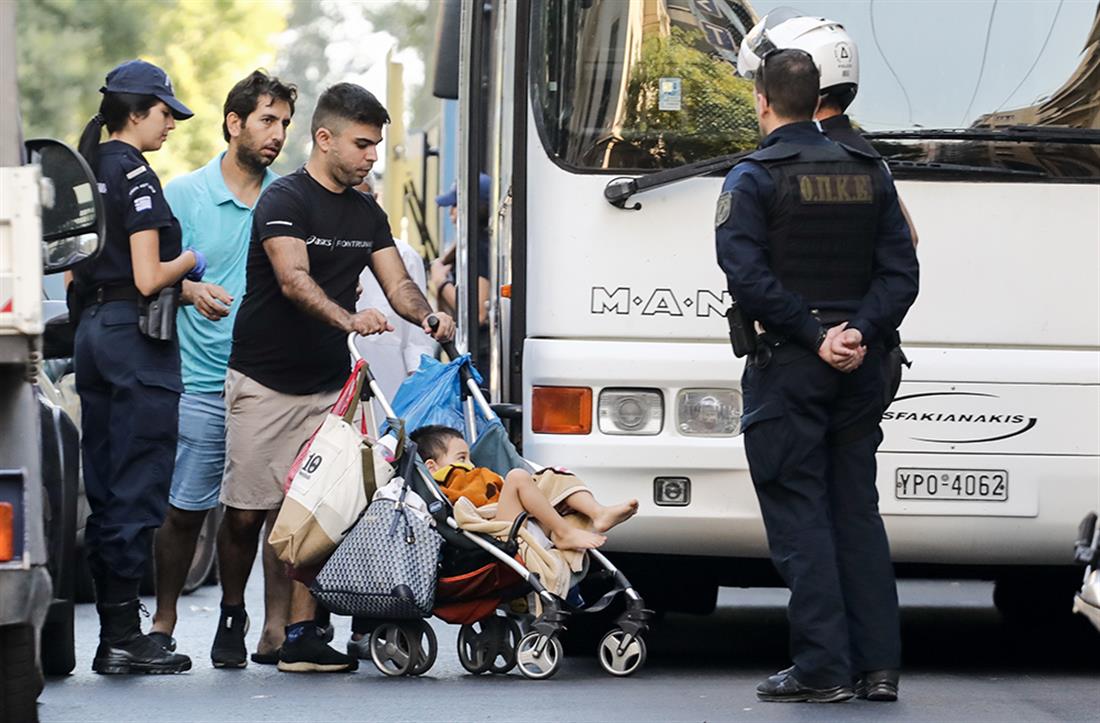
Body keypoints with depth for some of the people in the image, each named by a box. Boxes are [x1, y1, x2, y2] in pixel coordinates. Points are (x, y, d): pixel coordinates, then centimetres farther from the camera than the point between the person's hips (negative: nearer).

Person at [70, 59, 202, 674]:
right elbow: (148, 278, -18)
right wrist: (190, 261, 1)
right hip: (137, 335, -9)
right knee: (139, 487, -7)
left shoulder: (89, 170, 13)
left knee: (105, 488, 9)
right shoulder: (135, 175, -13)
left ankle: (113, 635, 12)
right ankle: (124, 635, -8)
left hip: (93, 330, 9)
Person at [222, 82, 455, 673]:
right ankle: (231, 615, 19)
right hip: (264, 380, -5)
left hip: (329, 384, 5)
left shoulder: (366, 213, 13)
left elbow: (397, 281, 7)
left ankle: (300, 637, -4)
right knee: (246, 512, -3)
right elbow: (294, 279, -24)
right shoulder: (285, 199, -10)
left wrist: (426, 316, -16)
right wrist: (346, 318, -42)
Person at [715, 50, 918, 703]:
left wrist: (812, 335, -15)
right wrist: (860, 332, -7)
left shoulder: (753, 179, -6)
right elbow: (901, 270, 3)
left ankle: (822, 667, -7)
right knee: (857, 512, 11)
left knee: (798, 515, -3)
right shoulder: (868, 174, 10)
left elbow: (747, 275, -17)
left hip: (787, 364, -5)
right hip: (859, 369, 5)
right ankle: (879, 665, 8)